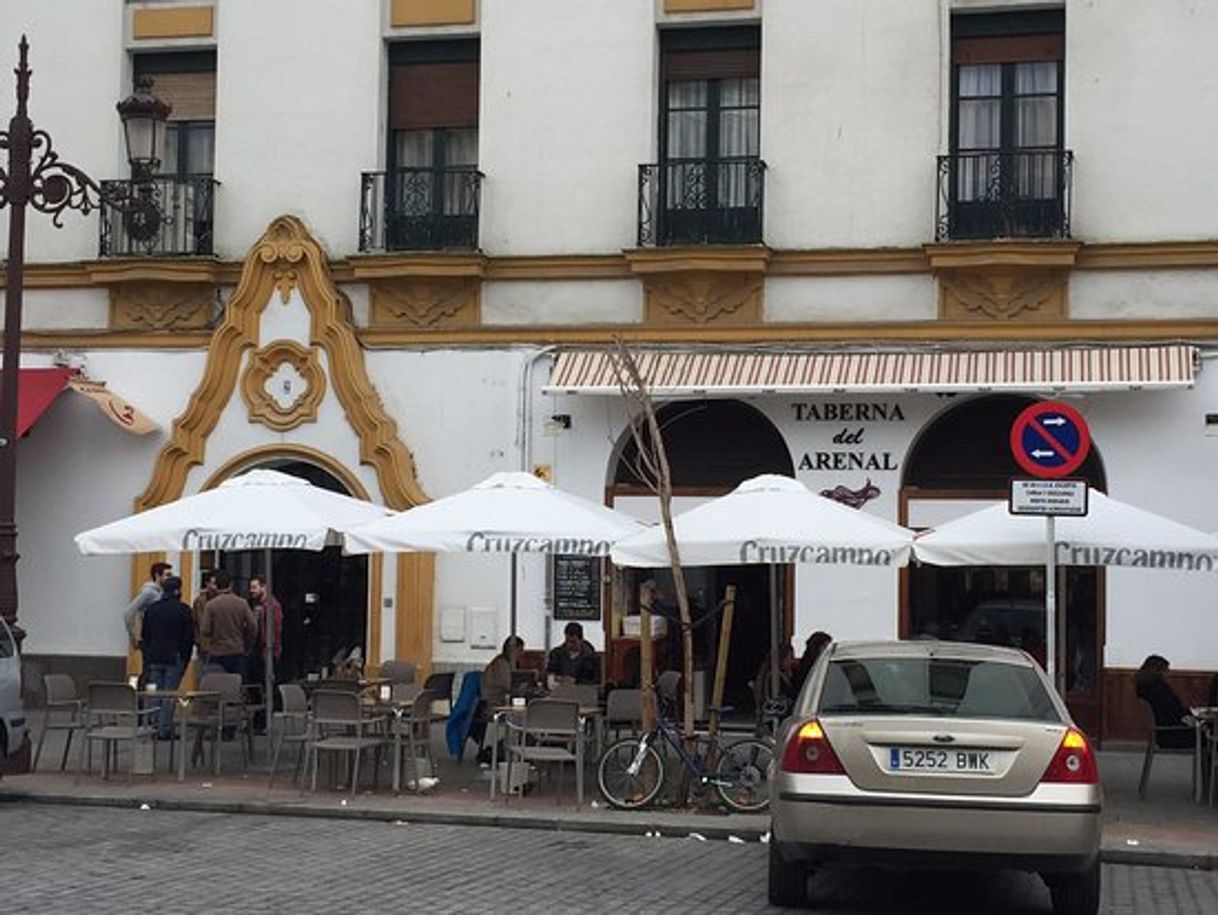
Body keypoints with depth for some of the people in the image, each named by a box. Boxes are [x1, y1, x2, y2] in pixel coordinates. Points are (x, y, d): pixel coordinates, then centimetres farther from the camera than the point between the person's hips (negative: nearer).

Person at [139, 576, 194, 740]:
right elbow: (189, 637, -7)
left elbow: (144, 635, 11)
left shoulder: (150, 608, 8)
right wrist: (185, 657, 3)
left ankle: (154, 728, 8)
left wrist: (147, 655, 17)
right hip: (174, 658, -4)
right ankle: (165, 730, -3)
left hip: (154, 658, 4)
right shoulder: (183, 610, -7)